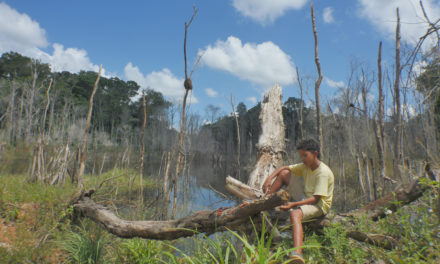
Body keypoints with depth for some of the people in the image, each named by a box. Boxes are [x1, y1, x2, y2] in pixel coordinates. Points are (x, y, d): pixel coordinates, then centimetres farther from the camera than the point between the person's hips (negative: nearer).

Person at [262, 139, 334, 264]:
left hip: (319, 205, -8)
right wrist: (269, 178, -10)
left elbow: (316, 199, -26)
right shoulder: (305, 166, 4)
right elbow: (284, 168, 8)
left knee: (295, 213, -41)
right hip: (305, 198, 8)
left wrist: (293, 204, -34)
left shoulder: (323, 173, -21)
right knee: (284, 173, 1)